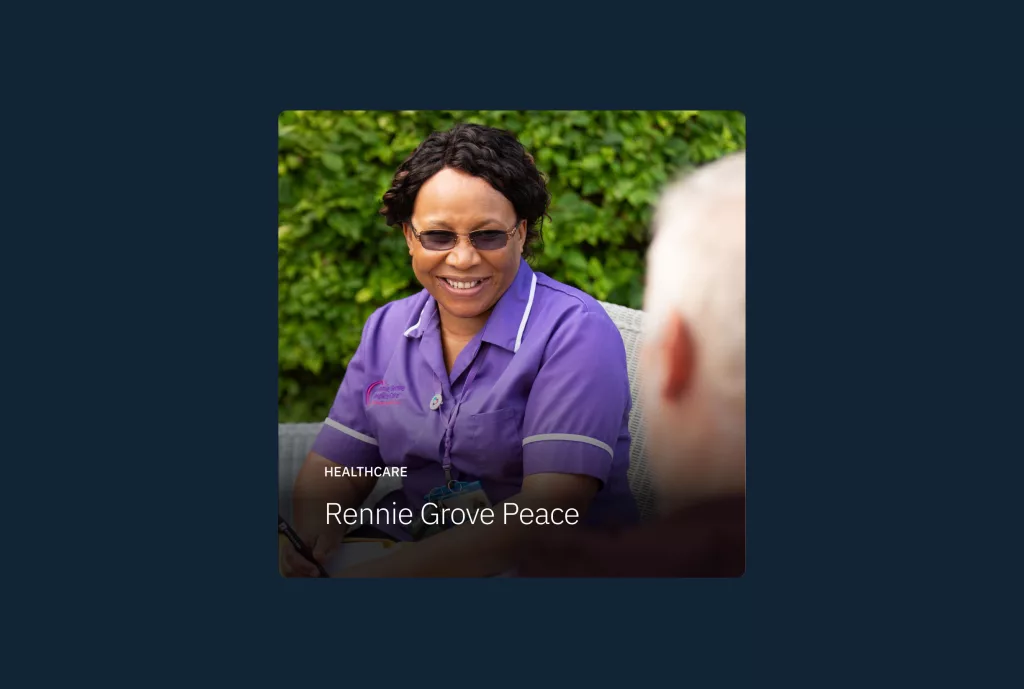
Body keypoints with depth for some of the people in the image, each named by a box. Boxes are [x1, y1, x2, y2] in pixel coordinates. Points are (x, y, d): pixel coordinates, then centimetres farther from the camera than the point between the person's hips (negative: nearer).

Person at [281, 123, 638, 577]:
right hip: (404, 552, 4)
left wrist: (381, 572, -31)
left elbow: (550, 511, -23)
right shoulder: (386, 329, 8)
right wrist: (311, 538, -16)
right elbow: (333, 466, 9)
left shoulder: (576, 331, -13)